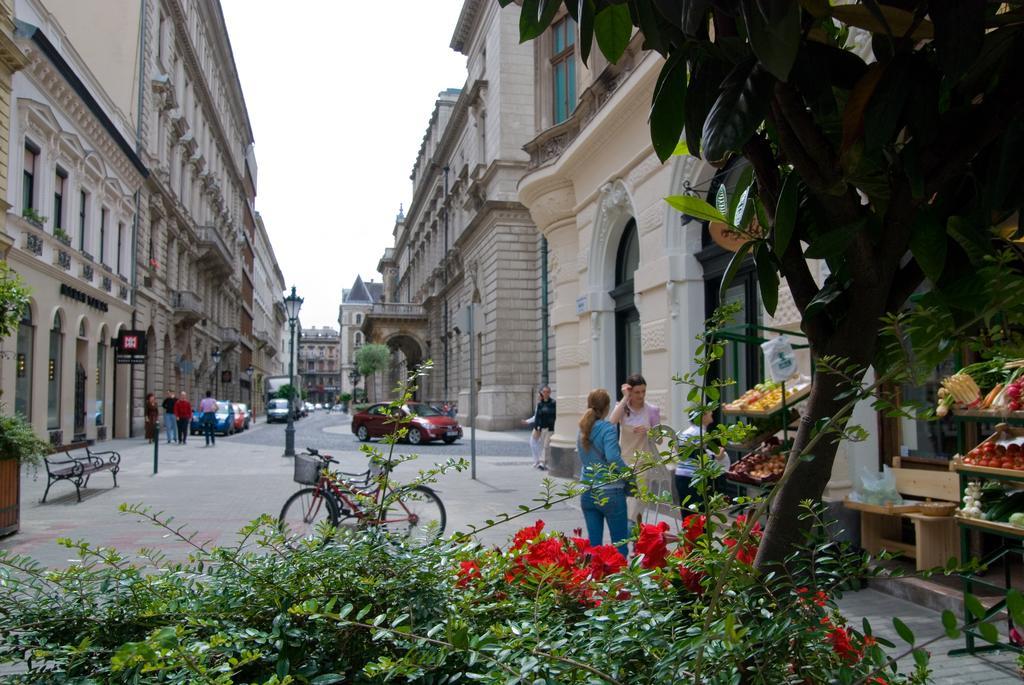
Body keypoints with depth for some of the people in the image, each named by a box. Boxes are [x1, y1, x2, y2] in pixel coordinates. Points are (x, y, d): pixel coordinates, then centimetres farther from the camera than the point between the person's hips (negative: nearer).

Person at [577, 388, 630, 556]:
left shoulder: (583, 429, 8)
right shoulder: (607, 428, -12)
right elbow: (613, 457, -25)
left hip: (587, 494, 6)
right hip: (609, 492, -6)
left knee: (594, 543, 10)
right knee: (620, 544, 4)